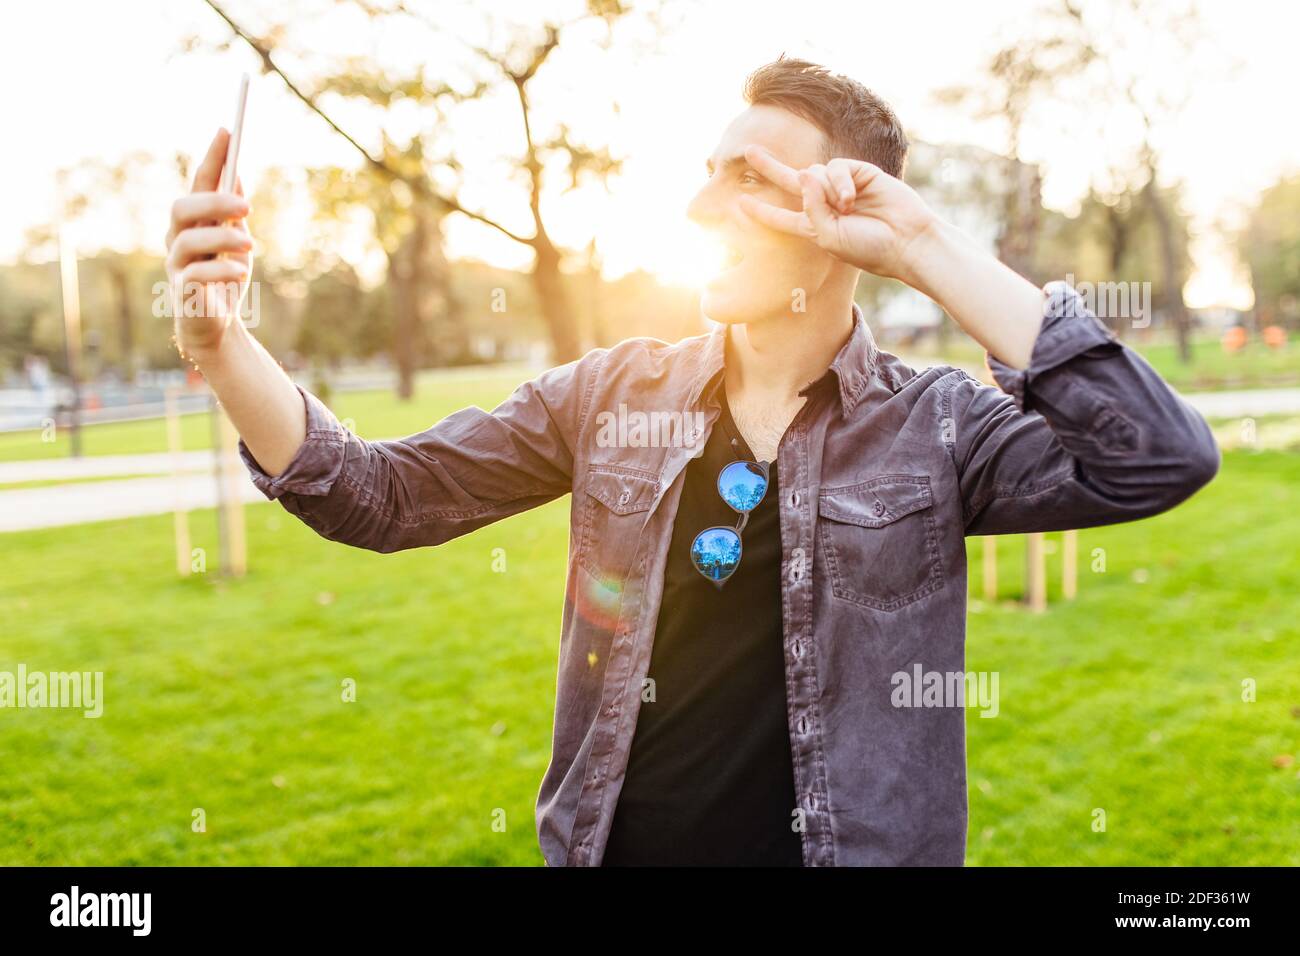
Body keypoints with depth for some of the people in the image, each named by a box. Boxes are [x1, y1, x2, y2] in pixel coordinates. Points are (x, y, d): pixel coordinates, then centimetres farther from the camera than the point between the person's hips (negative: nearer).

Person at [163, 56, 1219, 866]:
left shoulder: (933, 428, -8)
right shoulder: (614, 394, -1)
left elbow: (1161, 460, -23)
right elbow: (380, 496, -2)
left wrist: (931, 252, -23)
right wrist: (221, 341, -18)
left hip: (844, 846, -2)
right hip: (610, 840, 3)